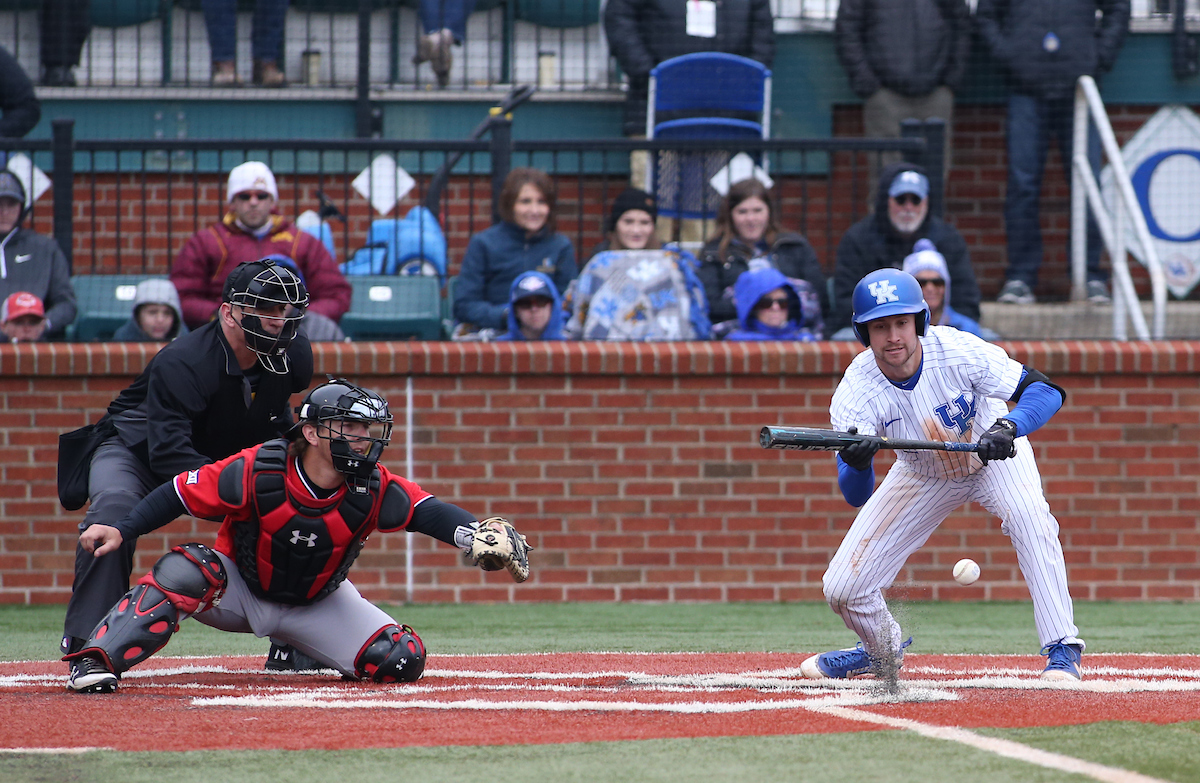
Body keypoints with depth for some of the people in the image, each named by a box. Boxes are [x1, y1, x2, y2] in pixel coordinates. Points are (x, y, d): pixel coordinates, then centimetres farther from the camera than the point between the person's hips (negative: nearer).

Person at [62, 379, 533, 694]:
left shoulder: (373, 490, -20)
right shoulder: (258, 471, -26)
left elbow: (430, 512, -29)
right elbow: (181, 494, -18)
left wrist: (474, 534, -50)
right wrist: (122, 531, -27)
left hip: (317, 605, 3)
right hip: (238, 591, -3)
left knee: (402, 660, -14)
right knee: (186, 571, -35)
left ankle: (299, 653, 16)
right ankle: (95, 662, -35)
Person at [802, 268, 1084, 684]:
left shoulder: (957, 351, -32)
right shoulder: (856, 390, -29)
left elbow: (1046, 391, -32)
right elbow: (855, 496, -35)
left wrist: (1007, 428, -52)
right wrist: (856, 460, -59)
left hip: (994, 455, -2)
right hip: (922, 474, 2)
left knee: (1028, 515, -34)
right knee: (843, 588, -5)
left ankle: (1063, 650, -24)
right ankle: (883, 649, 31)